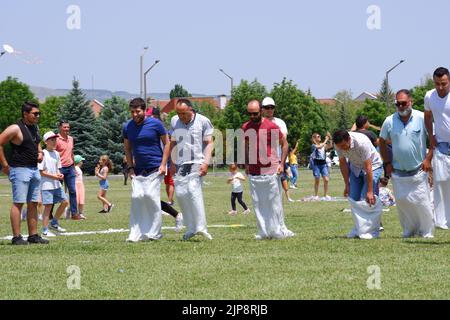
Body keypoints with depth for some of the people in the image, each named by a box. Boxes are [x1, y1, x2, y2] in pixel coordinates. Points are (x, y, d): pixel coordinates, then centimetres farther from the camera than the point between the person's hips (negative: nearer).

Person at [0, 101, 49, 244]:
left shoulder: (35, 128, 13)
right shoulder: (15, 129, -12)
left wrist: (40, 152, 10)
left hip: (34, 169, 8)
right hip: (20, 169, -8)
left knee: (33, 204, 8)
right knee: (18, 203, -7)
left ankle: (33, 235, 12)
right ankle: (16, 237, -6)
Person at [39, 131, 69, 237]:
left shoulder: (56, 153, 12)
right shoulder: (43, 153, -11)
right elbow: (41, 171, -14)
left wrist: (60, 174, -2)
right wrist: (54, 176, -18)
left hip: (57, 184, 8)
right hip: (47, 184, -8)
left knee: (65, 202, 8)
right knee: (48, 206, -7)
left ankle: (54, 223, 22)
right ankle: (45, 230, -1)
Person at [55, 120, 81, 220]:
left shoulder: (71, 139, 11)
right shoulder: (57, 139, -11)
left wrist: (74, 167, 19)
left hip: (70, 168, 6)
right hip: (60, 168, -6)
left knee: (73, 191, 3)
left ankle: (74, 213, 7)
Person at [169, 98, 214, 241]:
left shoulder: (203, 121, -3)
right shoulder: (174, 121, 10)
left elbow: (209, 143, -2)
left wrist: (206, 163, -12)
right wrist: (172, 163, 12)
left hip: (197, 163, -5)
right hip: (180, 164, 5)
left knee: (193, 190, -21)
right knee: (180, 193, -3)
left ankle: (200, 227, -21)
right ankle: (191, 228, 8)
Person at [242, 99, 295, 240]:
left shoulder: (271, 126, -7)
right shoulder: (245, 127, 6)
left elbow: (284, 144, 0)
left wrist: (282, 163, -6)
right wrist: (246, 165, 13)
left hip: (271, 171, -4)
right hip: (253, 173, 4)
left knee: (274, 202, 0)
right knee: (258, 203, 5)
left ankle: (278, 230, 7)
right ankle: (263, 232, 11)